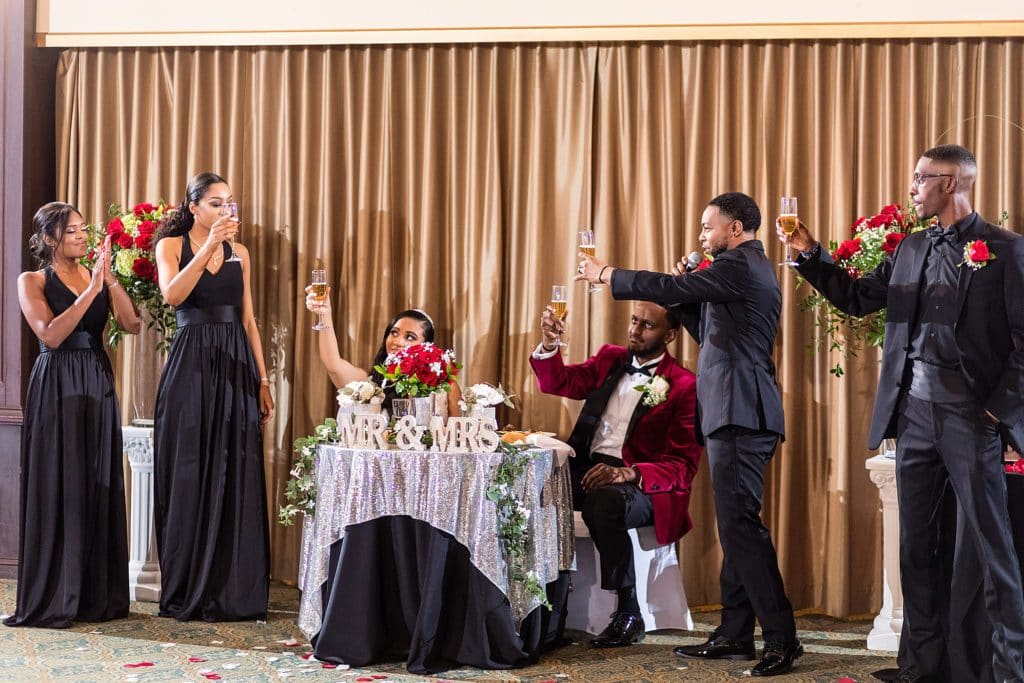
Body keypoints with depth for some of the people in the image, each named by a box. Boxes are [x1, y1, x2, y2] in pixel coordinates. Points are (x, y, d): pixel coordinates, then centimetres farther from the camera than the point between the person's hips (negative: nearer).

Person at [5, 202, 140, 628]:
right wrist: (91, 289, -18)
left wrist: (110, 279, -13)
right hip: (56, 388, -4)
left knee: (99, 488, 5)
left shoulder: (97, 277, 9)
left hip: (98, 385, 4)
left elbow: (131, 325, -2)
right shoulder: (32, 282, -1)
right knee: (57, 489, -3)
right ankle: (52, 599, 5)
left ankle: (97, 595, 13)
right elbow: (50, 335, -16)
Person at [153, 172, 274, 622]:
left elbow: (248, 319, 14)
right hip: (191, 366, -3)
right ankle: (187, 592, 7)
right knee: (190, 475, -1)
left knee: (236, 478, 1)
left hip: (236, 368, 4)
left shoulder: (239, 253, 13)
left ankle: (232, 591, 7)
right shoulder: (171, 245, 2)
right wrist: (209, 245, -24)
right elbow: (172, 294, -18)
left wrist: (263, 380, 8)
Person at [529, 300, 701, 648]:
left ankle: (628, 614, -22)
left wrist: (627, 474, -24)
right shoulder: (610, 359, 16)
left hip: (641, 483, -5)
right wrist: (549, 344, -8)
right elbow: (558, 383, 14)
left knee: (605, 502, -38)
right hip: (587, 469, 5)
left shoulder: (684, 386, -2)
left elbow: (683, 465, -8)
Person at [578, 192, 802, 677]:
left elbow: (666, 288, -15)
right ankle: (734, 634, 15)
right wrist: (685, 292, 13)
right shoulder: (748, 269, 22)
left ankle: (781, 638, -12)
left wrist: (604, 274, -3)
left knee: (739, 522, -13)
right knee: (734, 524, 11)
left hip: (740, 413, -11)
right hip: (736, 414, 11)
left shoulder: (741, 266, -10)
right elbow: (710, 333, 25)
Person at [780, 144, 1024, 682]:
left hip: (971, 415, -6)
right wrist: (810, 253, 7)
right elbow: (858, 298, 16)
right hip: (914, 412, 6)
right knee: (916, 543, 11)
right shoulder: (911, 249, 14)